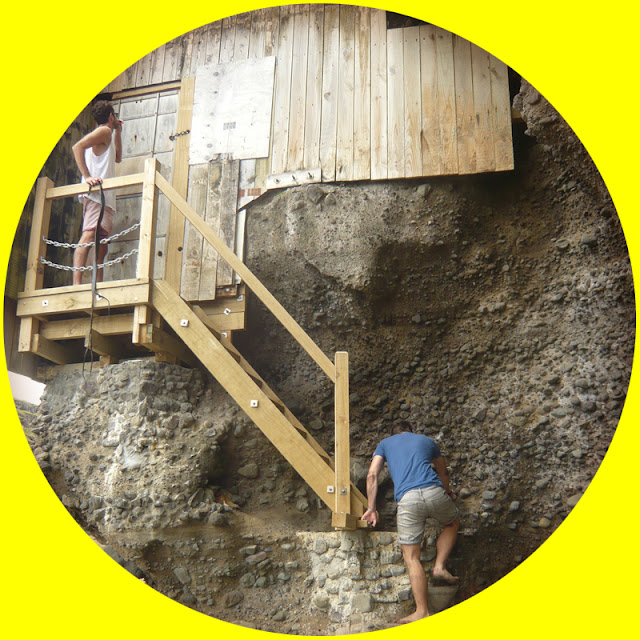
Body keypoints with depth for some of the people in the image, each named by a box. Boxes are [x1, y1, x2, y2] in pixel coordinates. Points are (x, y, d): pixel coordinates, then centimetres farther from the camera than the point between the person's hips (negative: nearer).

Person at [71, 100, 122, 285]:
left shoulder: (108, 135, 29)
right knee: (89, 235, -24)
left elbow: (117, 157, 43)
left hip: (105, 197, 11)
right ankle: (77, 283, -36)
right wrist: (87, 177, -21)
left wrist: (118, 132, 37)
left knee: (101, 246, 5)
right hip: (96, 195, -11)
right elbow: (77, 147, -14)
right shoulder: (104, 131, 1)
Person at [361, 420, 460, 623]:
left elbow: (372, 475, 11)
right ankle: (440, 567, 18)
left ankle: (422, 611, 4)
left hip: (407, 499, -1)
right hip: (434, 492, 2)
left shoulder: (385, 443, 24)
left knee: (411, 557, 6)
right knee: (453, 523, 33)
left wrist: (371, 508, 14)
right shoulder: (426, 440, 29)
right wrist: (449, 493, 61)